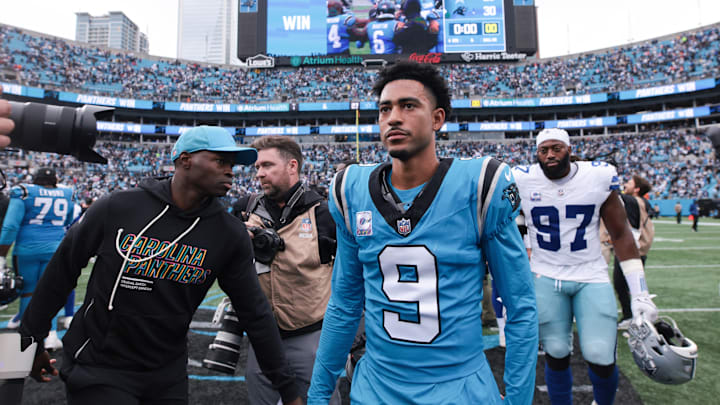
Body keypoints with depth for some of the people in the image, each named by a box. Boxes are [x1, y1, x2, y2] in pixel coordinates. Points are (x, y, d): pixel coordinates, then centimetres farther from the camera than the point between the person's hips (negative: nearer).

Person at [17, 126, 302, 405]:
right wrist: (30, 337, 8)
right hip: (97, 367, -2)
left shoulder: (230, 234, -11)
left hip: (168, 374, 3)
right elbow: (63, 267, 0)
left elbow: (255, 313, -6)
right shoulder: (118, 207, -14)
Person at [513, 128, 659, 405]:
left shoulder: (600, 177, -5)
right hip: (545, 278, 0)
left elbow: (621, 234, 2)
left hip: (591, 277, 0)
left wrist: (640, 293, 0)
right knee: (556, 354, 3)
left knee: (601, 358, -6)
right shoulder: (523, 180, -6)